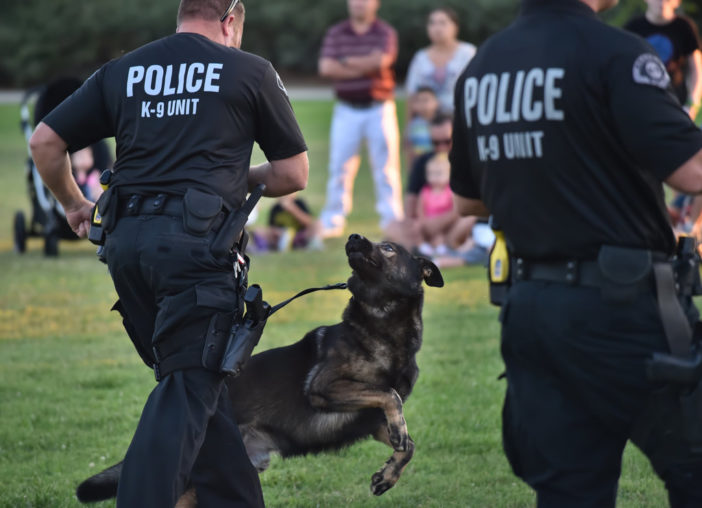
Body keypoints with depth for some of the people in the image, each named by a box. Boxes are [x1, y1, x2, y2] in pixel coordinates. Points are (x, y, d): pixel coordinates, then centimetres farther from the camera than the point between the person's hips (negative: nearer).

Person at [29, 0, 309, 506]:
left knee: (198, 384, 15)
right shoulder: (250, 71, 7)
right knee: (189, 388, -6)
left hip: (125, 238, 5)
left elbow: (44, 141, 15)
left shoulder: (122, 71, 17)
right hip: (196, 238, -5)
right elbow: (293, 174, 11)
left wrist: (74, 205, 30)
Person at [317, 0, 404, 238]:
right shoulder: (335, 33, 7)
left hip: (378, 108, -2)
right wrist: (364, 67, -10)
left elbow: (380, 61, -16)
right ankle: (332, 222, 5)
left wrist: (348, 62, -5)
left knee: (386, 166, 0)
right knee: (340, 166, 0)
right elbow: (326, 67, -7)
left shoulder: (386, 33, 2)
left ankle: (392, 222, 5)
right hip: (346, 110, 2)